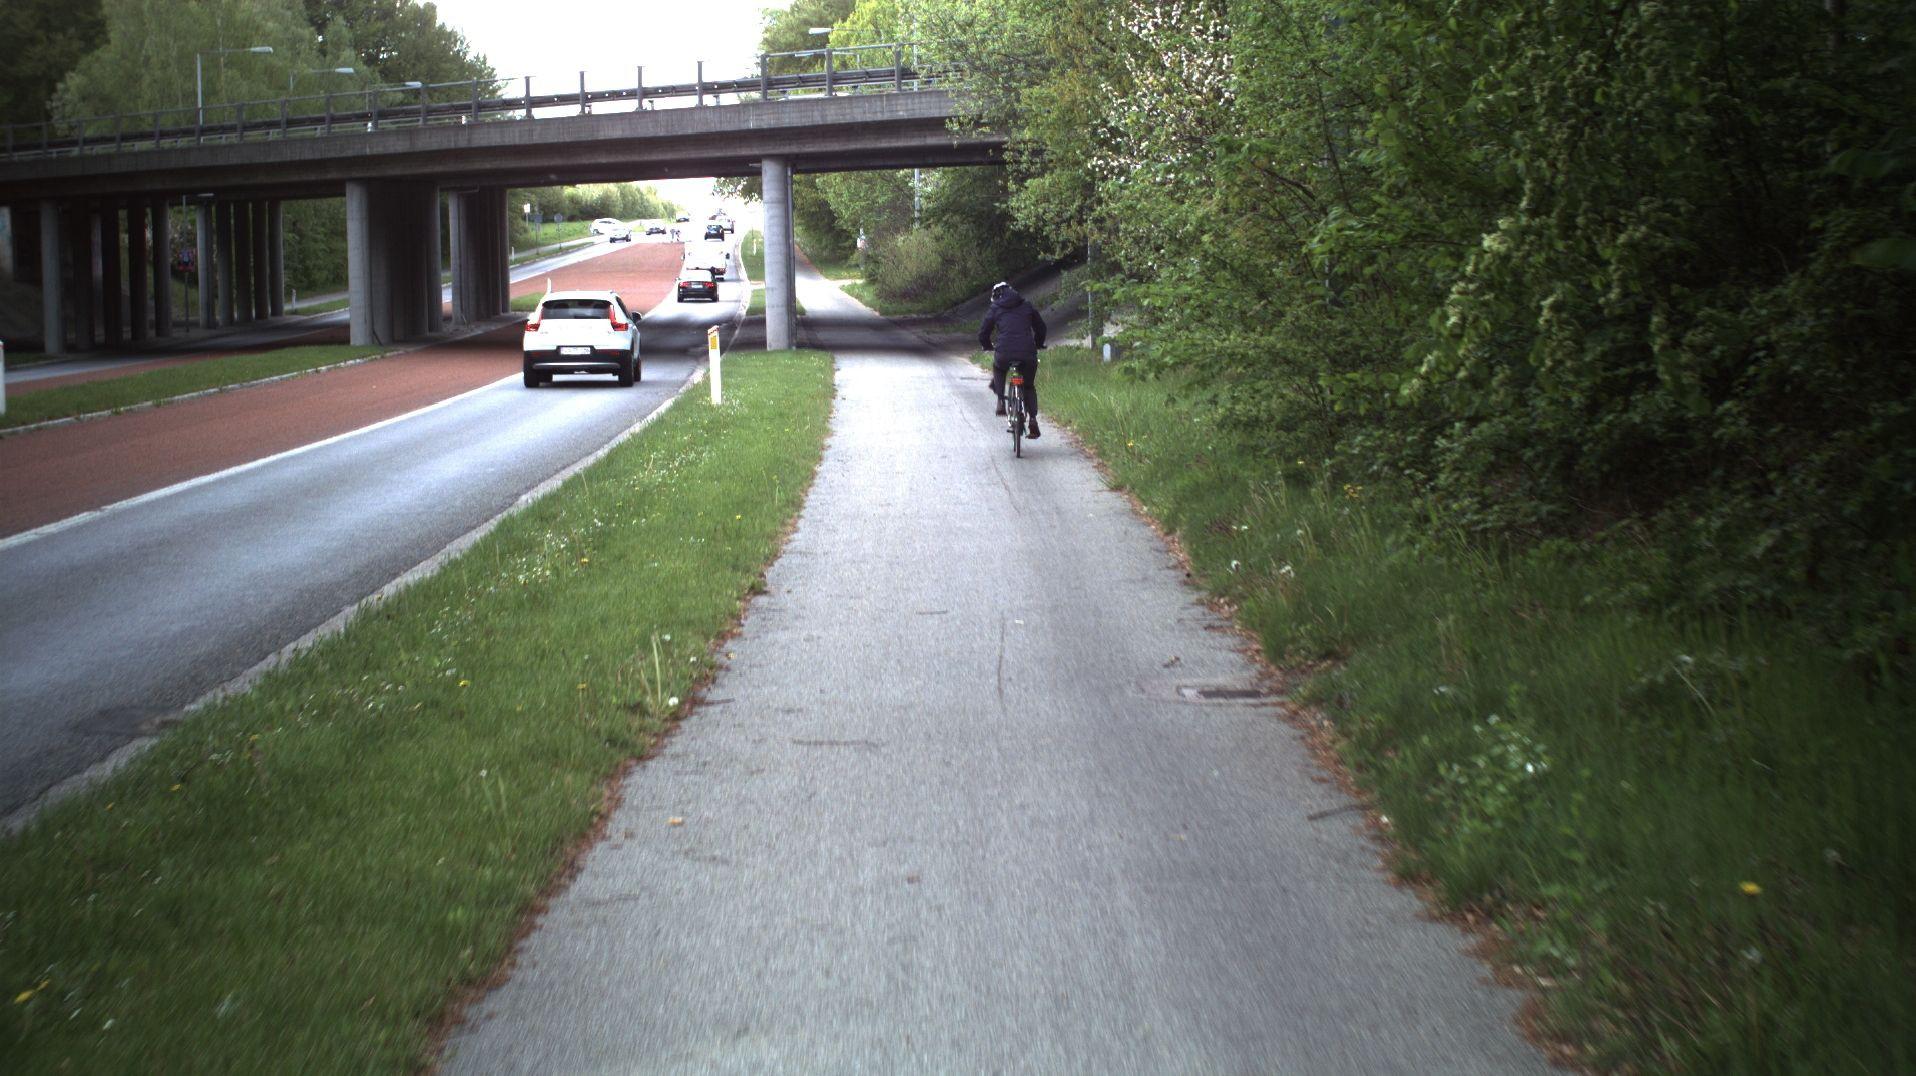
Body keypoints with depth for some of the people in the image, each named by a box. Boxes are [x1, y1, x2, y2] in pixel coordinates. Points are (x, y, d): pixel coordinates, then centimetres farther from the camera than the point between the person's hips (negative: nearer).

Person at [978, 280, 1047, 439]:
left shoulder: (994, 310, 14)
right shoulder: (1027, 307, 19)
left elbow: (982, 334, 16)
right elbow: (1040, 328, 27)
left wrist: (989, 347, 37)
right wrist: (1038, 345, 46)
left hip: (1005, 353, -1)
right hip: (1028, 354, 1)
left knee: (998, 368, 34)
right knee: (1029, 386, 21)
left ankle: (1000, 401, 18)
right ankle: (1032, 419, 3)